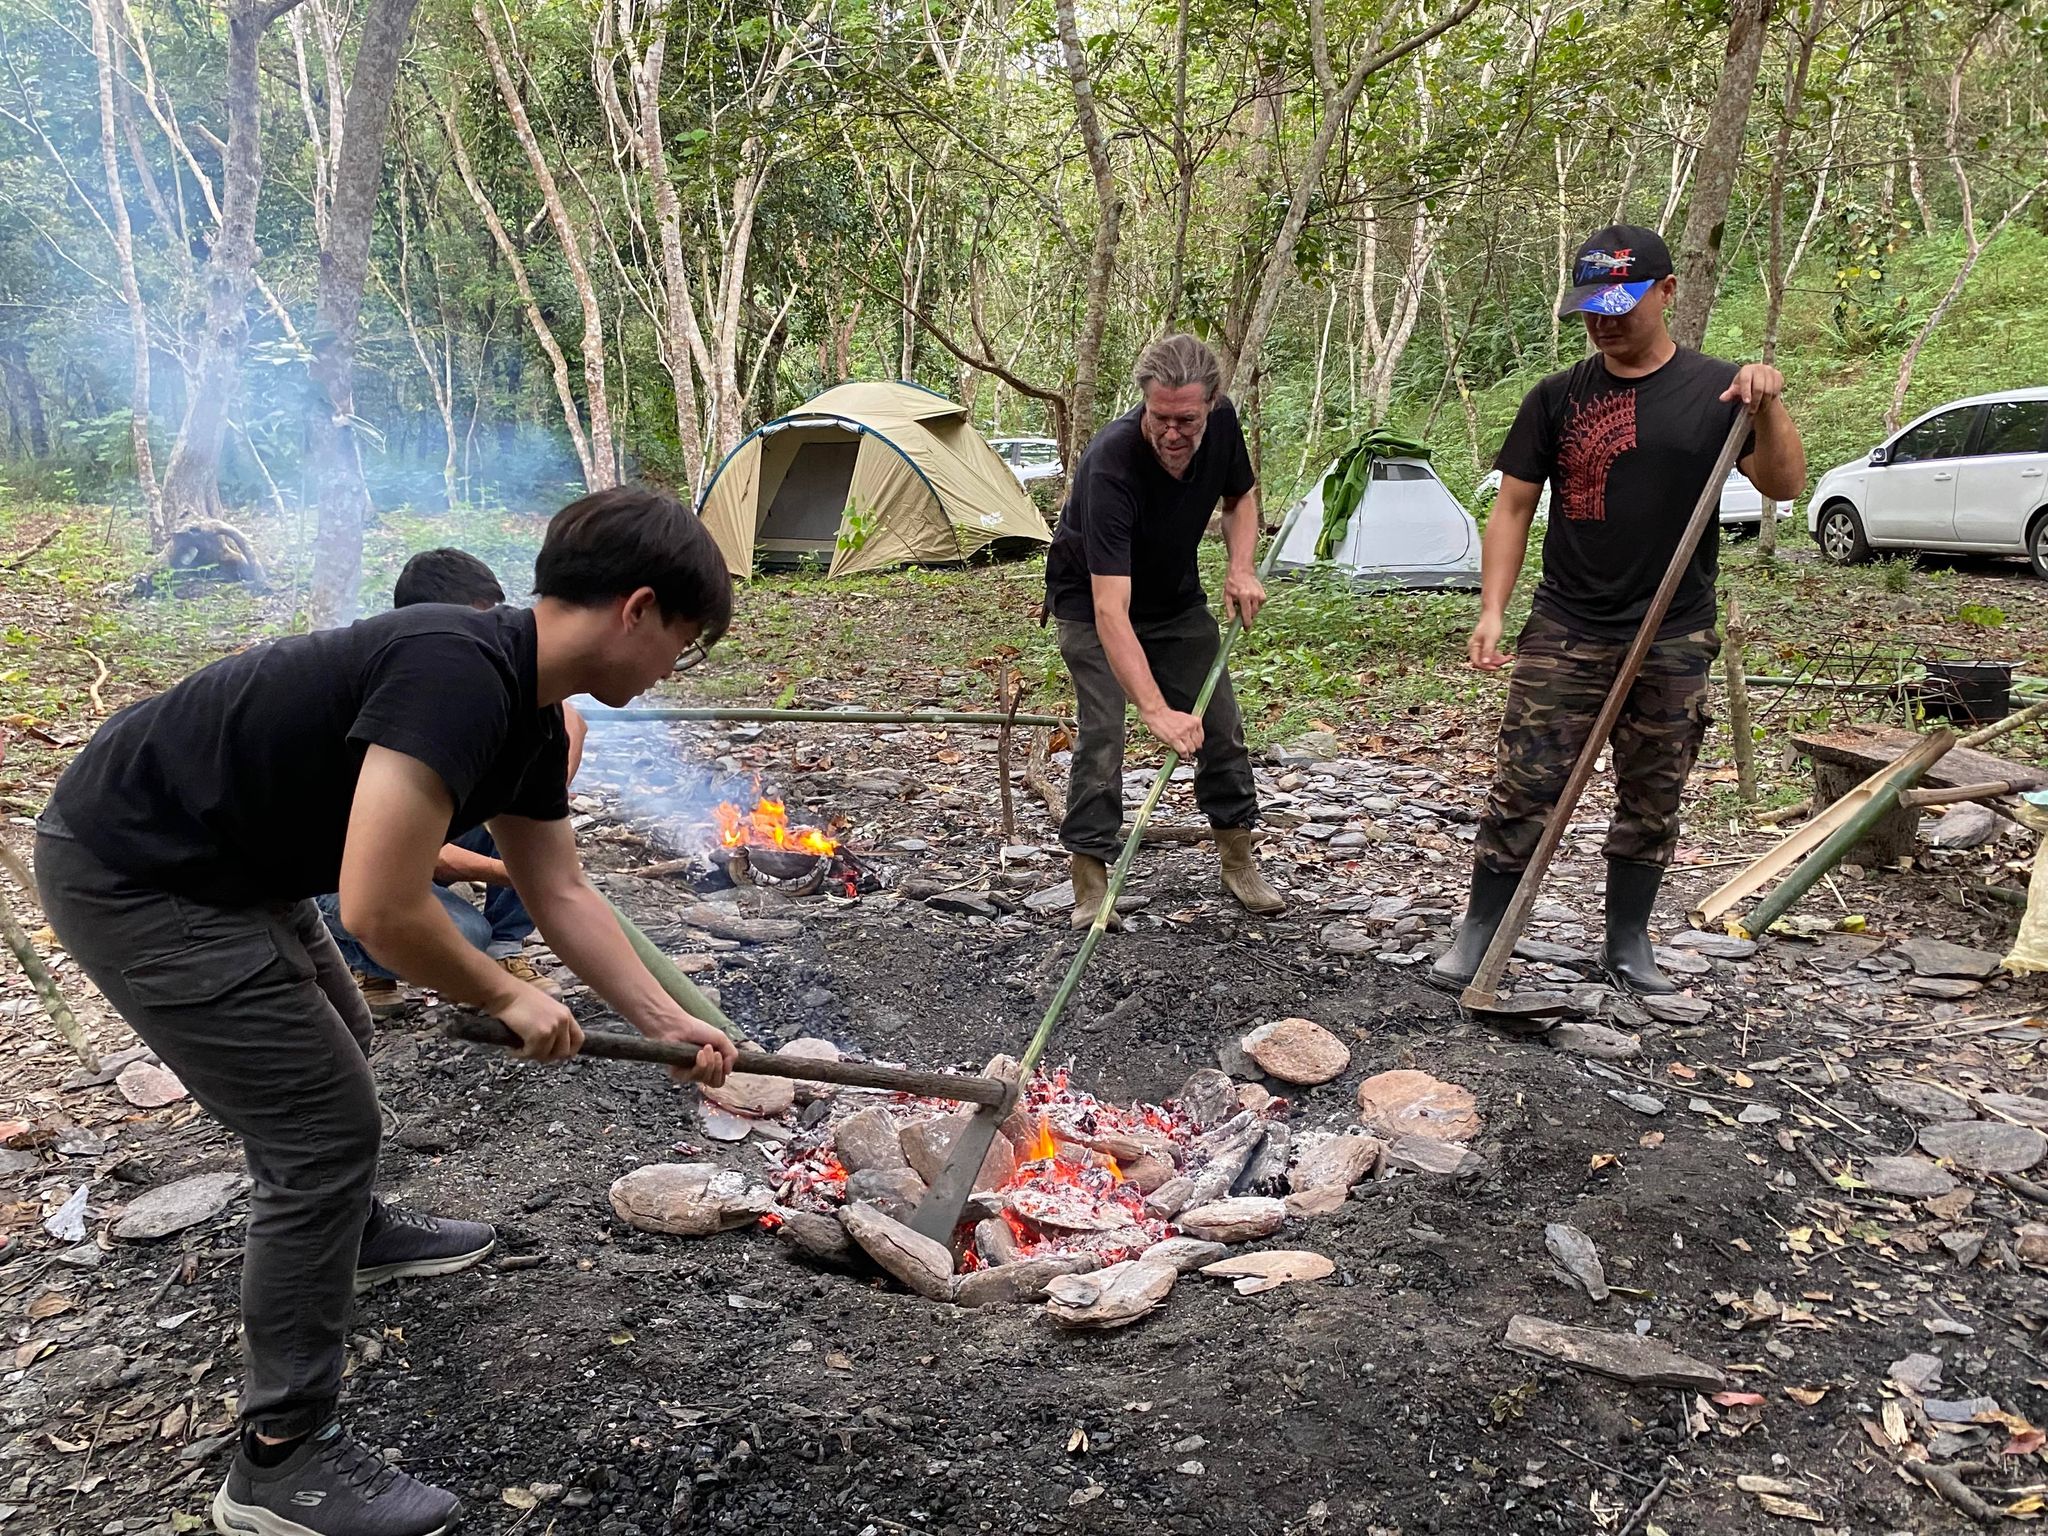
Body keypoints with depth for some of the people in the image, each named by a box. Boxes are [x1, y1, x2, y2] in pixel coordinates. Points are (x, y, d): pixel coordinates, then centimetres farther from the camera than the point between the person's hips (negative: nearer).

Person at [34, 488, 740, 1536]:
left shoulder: (530, 713, 1)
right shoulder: (458, 675, -30)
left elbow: (561, 891, 11)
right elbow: (380, 911, -33)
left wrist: (666, 1021, 11)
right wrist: (507, 998, -15)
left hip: (220, 861, 10)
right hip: (132, 879, -10)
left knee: (328, 1047, 27)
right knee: (322, 1123, -6)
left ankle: (350, 1236, 55)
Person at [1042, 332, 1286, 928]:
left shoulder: (1222, 421, -20)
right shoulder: (1111, 464, -38)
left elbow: (1240, 497, 4)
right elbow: (1111, 610, -45)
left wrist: (1241, 567, -16)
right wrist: (1157, 711, -52)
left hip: (1176, 594, 6)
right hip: (1092, 599, -5)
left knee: (1220, 723, 5)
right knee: (1102, 731, -17)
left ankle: (1238, 862, 21)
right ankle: (1090, 884, -6)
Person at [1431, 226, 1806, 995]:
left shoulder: (1716, 389, 3)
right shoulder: (1557, 398, 3)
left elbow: (1783, 486, -1)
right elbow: (1512, 507, 4)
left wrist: (1769, 407, -18)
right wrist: (1492, 608, -6)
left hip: (1674, 642, 1)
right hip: (1565, 634, -1)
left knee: (1652, 801, 10)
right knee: (1523, 788, -3)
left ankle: (1628, 942, 25)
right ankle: (1479, 934, 9)